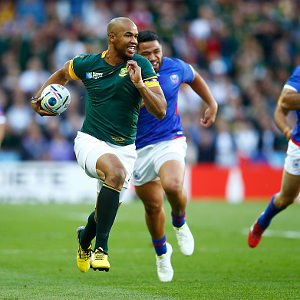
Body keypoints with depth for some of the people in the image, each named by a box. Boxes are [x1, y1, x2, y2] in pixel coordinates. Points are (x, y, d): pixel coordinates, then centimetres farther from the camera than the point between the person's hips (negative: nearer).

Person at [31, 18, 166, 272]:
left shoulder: (141, 66, -6)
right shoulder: (87, 64, -3)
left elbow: (160, 111, -13)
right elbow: (62, 73, 22)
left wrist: (139, 83, -24)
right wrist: (40, 96, 12)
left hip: (124, 148, 3)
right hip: (91, 142, -2)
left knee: (108, 208, 8)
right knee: (117, 172, -34)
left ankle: (85, 237, 46)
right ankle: (101, 247, -29)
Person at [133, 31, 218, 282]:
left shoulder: (175, 68, -4)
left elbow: (194, 77, 19)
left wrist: (212, 105, 19)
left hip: (170, 141, -1)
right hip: (139, 147, 1)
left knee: (173, 186, -30)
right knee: (153, 206, 8)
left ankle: (180, 223, 4)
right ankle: (161, 252, 37)